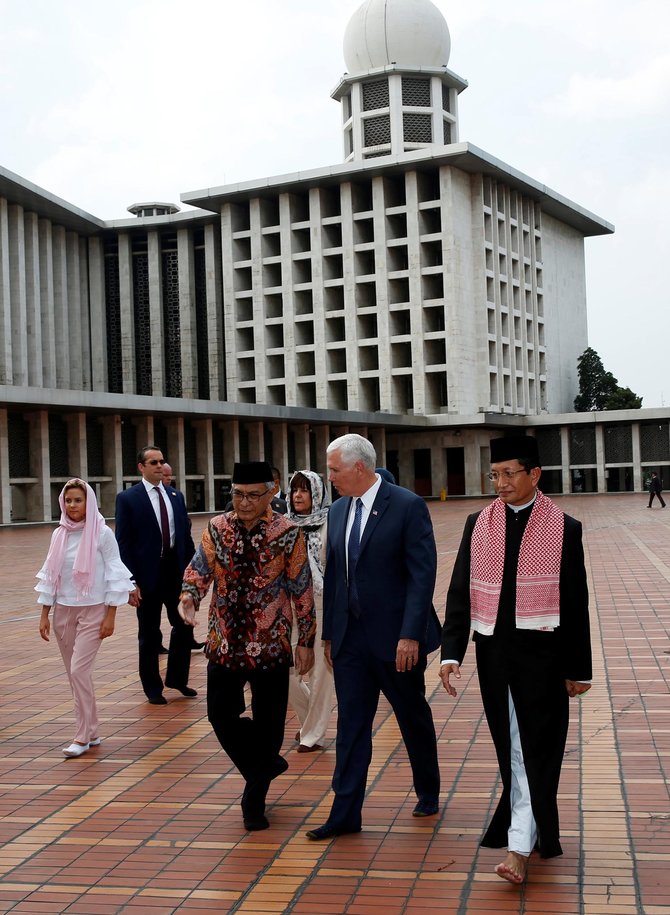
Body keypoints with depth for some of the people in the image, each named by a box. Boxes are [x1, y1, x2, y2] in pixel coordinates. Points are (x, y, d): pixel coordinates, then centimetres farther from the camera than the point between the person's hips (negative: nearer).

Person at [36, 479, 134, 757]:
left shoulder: (102, 533, -9)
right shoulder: (59, 534, 4)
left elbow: (114, 575, -7)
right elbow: (50, 575, 10)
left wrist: (110, 616, -10)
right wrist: (44, 614, 7)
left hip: (92, 610, -5)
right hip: (63, 611, 5)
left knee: (79, 671, -11)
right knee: (75, 674, 9)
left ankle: (82, 736, 1)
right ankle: (92, 731, 21)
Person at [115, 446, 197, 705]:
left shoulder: (176, 496, 10)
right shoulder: (128, 498, -5)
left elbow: (186, 535, 13)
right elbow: (123, 542, -8)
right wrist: (131, 581, -13)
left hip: (177, 569, 4)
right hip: (148, 573, -4)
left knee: (184, 625, 7)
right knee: (149, 633, 7)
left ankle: (177, 678, 27)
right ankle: (153, 688, 21)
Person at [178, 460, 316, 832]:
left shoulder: (287, 534, -8)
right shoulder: (217, 528, 1)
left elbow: (301, 591, -4)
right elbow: (199, 568, -2)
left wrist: (305, 641, -2)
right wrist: (189, 596, -25)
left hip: (271, 645, -3)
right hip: (225, 643, 3)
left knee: (267, 724, 6)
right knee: (221, 716, 4)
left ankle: (255, 799, 25)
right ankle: (266, 765, 31)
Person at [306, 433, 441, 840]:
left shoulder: (408, 506, -12)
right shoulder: (338, 511, 8)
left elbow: (422, 574, -16)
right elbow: (333, 575, 12)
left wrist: (410, 634, -20)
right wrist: (329, 632, 10)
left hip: (395, 637, -5)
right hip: (350, 637, 5)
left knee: (415, 718, 13)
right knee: (351, 724, 5)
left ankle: (429, 792, 34)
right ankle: (346, 814, 11)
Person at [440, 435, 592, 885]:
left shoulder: (564, 528, -3)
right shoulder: (478, 525, 4)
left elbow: (576, 604, -1)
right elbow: (460, 592, 3)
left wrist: (578, 669, 0)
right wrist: (451, 652, -7)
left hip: (541, 653, -3)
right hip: (493, 652, 3)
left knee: (532, 749, -2)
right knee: (511, 748, 11)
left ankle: (520, 846, 0)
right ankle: (534, 828, 28)